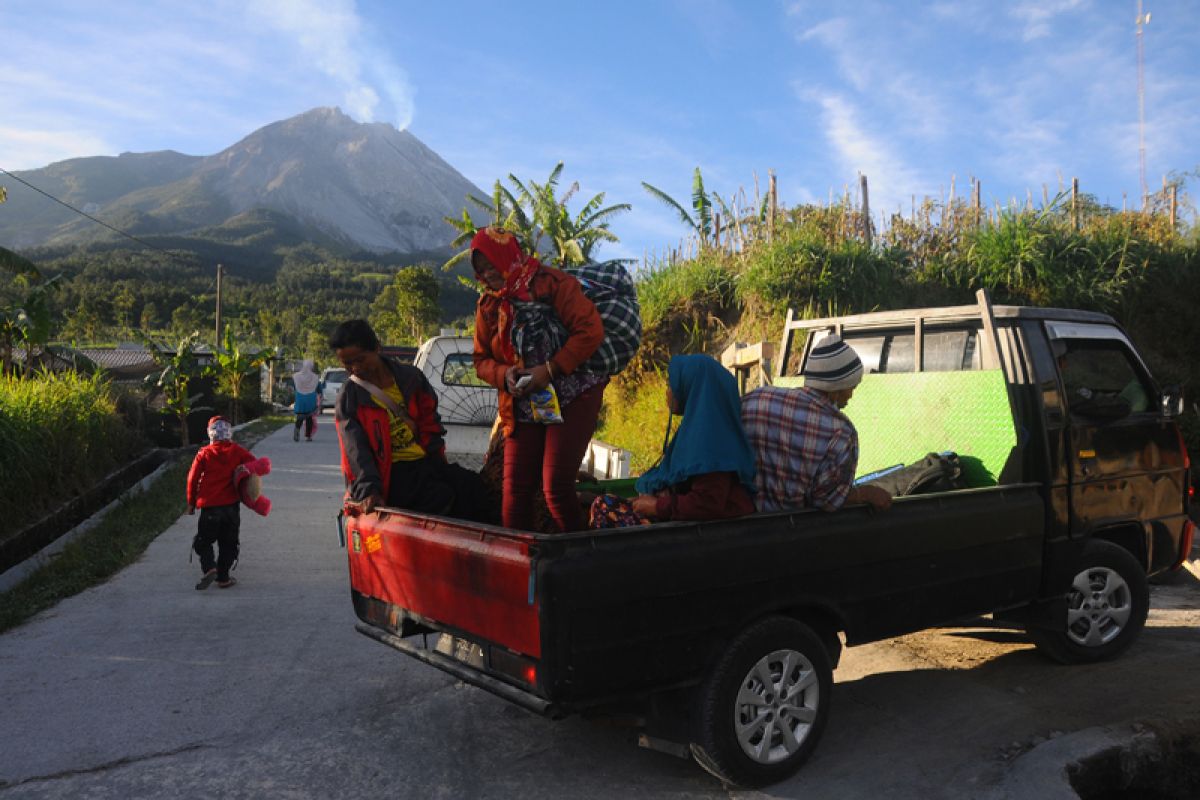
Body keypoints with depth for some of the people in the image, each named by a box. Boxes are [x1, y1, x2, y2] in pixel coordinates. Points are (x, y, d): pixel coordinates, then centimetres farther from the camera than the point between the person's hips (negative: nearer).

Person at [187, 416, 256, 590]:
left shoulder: (204, 453, -3)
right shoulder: (238, 451, 1)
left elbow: (193, 479, 0)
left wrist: (191, 502, 12)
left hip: (209, 506, -1)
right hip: (232, 505, 2)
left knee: (203, 541, 11)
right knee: (228, 543, 12)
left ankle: (209, 568, -12)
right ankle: (223, 578, 12)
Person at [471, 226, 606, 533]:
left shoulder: (551, 283, -8)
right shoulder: (488, 306, 10)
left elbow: (591, 330, -14)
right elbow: (482, 360, 15)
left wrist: (550, 369, -19)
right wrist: (504, 375, -8)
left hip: (572, 399, -5)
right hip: (523, 407, 6)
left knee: (556, 487, -12)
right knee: (515, 489, 0)